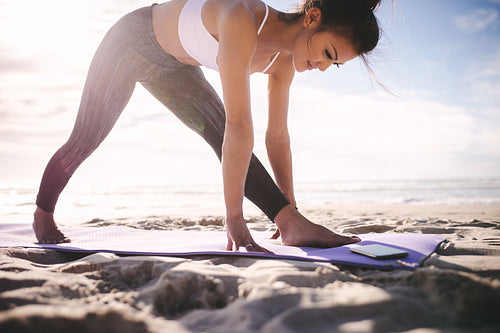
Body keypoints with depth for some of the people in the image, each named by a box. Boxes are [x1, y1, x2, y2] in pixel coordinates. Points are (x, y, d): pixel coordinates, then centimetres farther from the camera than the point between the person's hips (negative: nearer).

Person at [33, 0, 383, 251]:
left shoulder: (282, 61, -17)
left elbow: (277, 135, -10)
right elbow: (239, 124, -45)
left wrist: (290, 213, -8)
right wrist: (234, 217, -44)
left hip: (172, 67, 6)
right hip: (130, 43, -5)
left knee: (220, 135, -15)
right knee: (85, 142, 9)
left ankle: (293, 226, -20)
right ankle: (43, 214, 34)